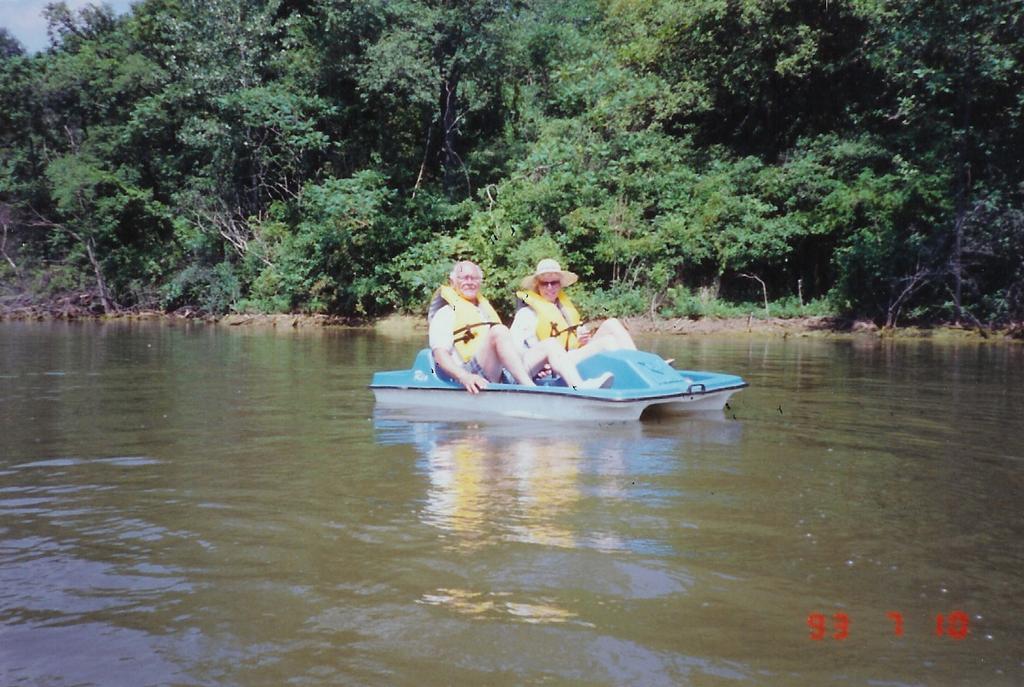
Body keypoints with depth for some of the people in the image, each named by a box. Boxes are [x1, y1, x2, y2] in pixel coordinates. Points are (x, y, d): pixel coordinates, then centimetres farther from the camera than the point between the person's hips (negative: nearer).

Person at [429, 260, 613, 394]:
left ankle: (580, 388, -31)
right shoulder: (446, 314, 9)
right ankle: (530, 388, -45)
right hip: (476, 376, -7)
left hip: (500, 375, 7)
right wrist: (464, 377, -25)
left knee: (550, 346, -5)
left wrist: (534, 362, 14)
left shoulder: (485, 309, 32)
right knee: (499, 331, -30)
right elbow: (440, 355, -7)